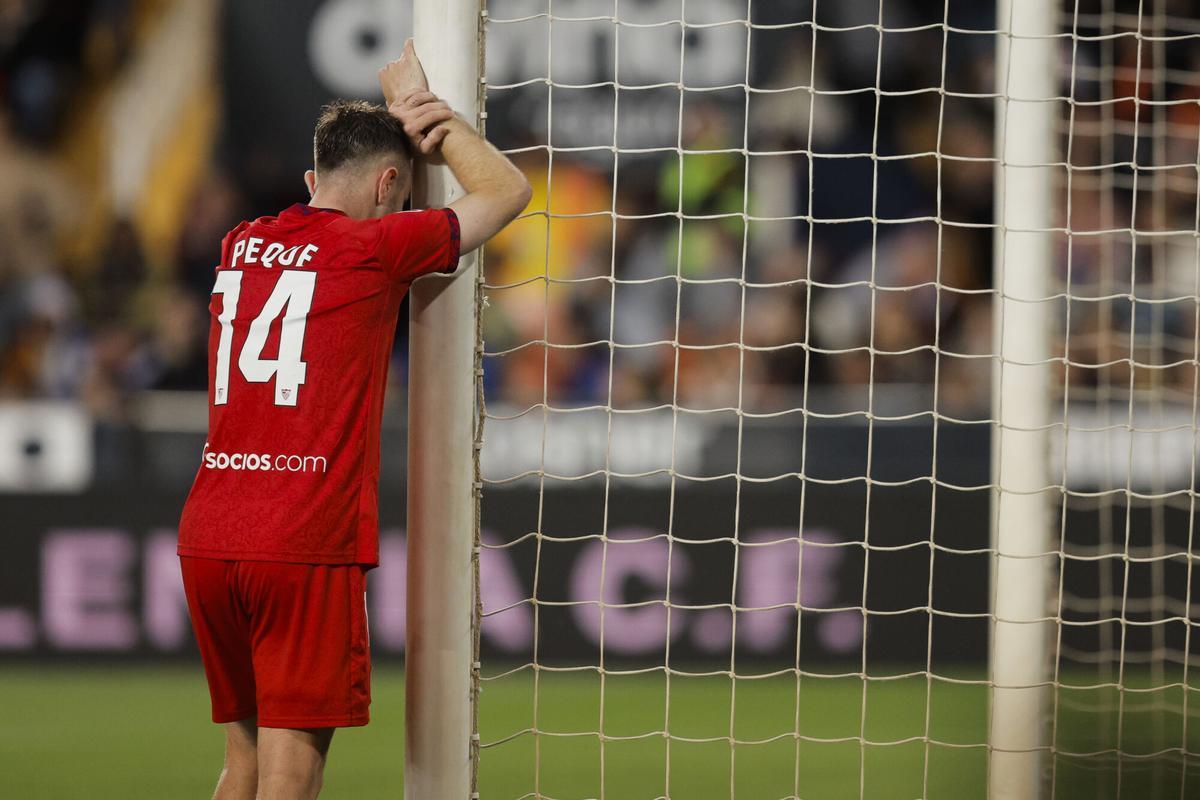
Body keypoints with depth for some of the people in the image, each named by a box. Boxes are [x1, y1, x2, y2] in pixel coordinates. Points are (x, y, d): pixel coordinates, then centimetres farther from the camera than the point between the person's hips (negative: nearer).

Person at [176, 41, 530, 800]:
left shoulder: (242, 246, 13)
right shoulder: (373, 248, -4)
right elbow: (508, 191, 9)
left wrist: (401, 125, 28)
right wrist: (426, 109, 19)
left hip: (208, 539, 7)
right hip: (306, 544, -7)